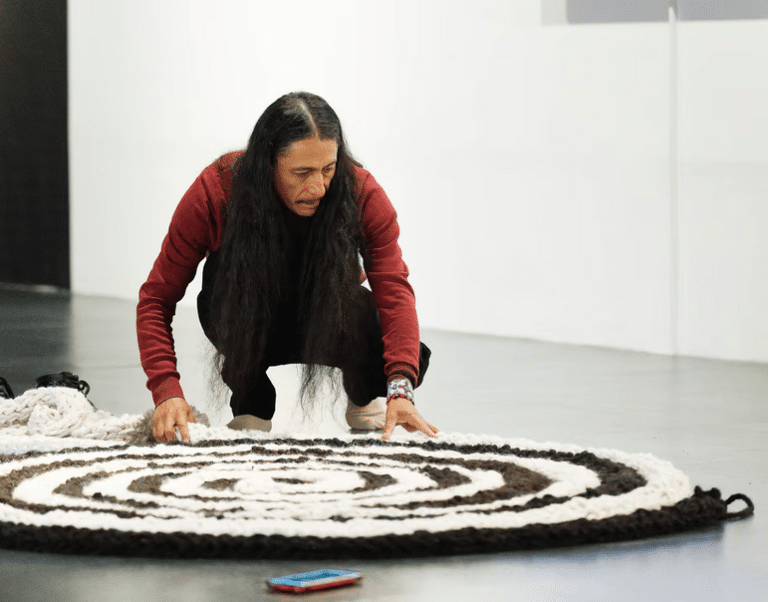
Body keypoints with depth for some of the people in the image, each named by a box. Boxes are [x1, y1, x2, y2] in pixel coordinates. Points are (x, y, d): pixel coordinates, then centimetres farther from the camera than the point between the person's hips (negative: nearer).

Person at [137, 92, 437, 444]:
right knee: (229, 267, -33)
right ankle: (251, 402, -10)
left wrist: (400, 389, -50)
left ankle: (365, 399, 2)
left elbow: (393, 288, -34)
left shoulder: (361, 193, -26)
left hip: (325, 323, 1)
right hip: (244, 329, 0)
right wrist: (167, 390, -40)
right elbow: (156, 297, -25)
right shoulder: (216, 191, -28)